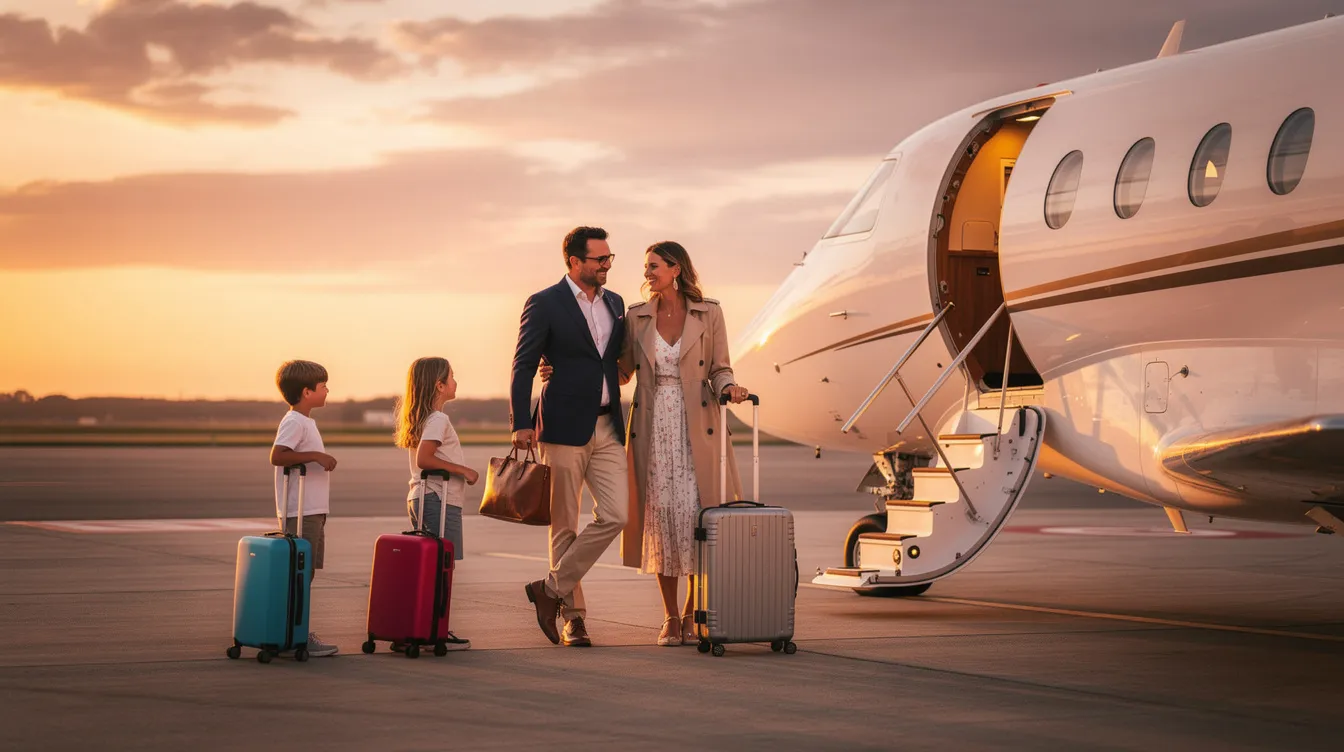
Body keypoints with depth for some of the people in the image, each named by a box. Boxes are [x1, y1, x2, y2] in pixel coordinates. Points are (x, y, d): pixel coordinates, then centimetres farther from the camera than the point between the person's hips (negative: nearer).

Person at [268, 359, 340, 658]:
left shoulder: (305, 421, 18)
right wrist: (315, 455, -28)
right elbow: (277, 456, -26)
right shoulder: (294, 422, -14)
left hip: (313, 511, 10)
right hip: (300, 511, -10)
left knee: (306, 572, 12)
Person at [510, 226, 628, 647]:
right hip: (563, 428, -5)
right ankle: (573, 615, 9)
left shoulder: (615, 303, 13)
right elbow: (523, 367, -6)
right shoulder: (544, 304, -4)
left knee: (614, 515, -7)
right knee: (565, 525, 1)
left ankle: (552, 588, 4)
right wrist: (521, 423, -14)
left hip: (607, 429, 5)